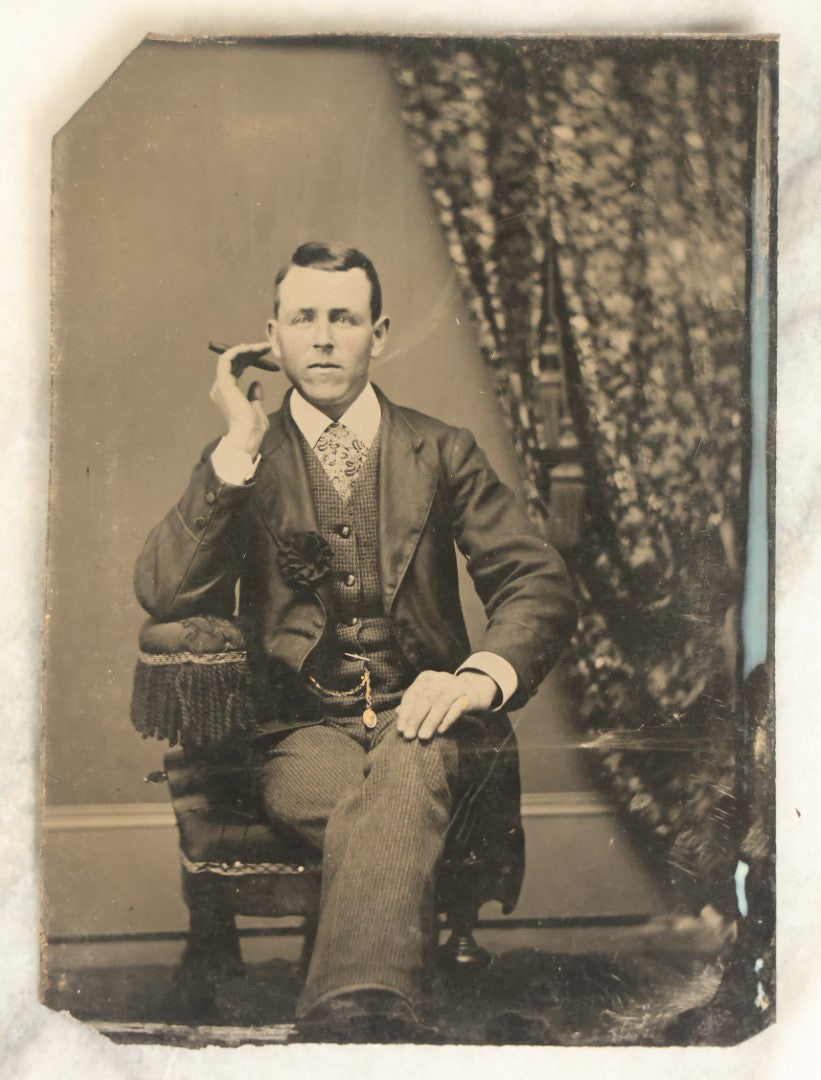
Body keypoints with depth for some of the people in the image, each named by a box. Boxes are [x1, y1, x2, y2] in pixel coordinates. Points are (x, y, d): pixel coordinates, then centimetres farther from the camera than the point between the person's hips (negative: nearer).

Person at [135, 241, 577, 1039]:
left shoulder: (443, 453, 12)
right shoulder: (240, 463, 11)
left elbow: (540, 585, 3)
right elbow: (164, 595, -5)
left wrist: (481, 674, -19)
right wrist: (239, 449, -12)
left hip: (417, 714, 1)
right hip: (303, 732, 0)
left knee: (406, 770, -37)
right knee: (396, 827, -34)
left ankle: (344, 1003, -44)